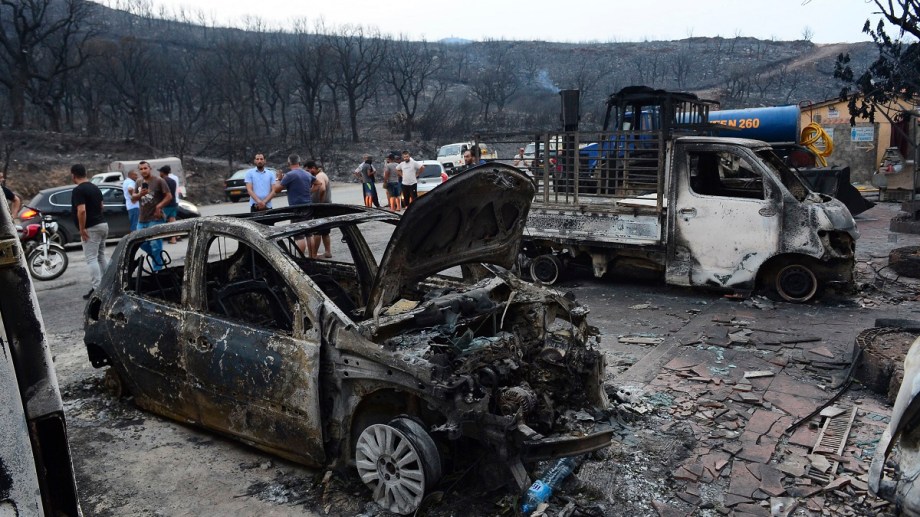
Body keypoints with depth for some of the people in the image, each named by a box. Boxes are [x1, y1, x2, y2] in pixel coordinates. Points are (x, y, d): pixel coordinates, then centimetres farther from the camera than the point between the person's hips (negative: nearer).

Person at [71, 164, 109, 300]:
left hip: (91, 228, -9)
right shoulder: (95, 187, 13)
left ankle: (96, 289, -7)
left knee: (91, 259, -6)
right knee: (101, 257, 17)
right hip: (102, 224, 9)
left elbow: (81, 211, -23)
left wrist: (82, 229, -17)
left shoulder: (78, 190, -14)